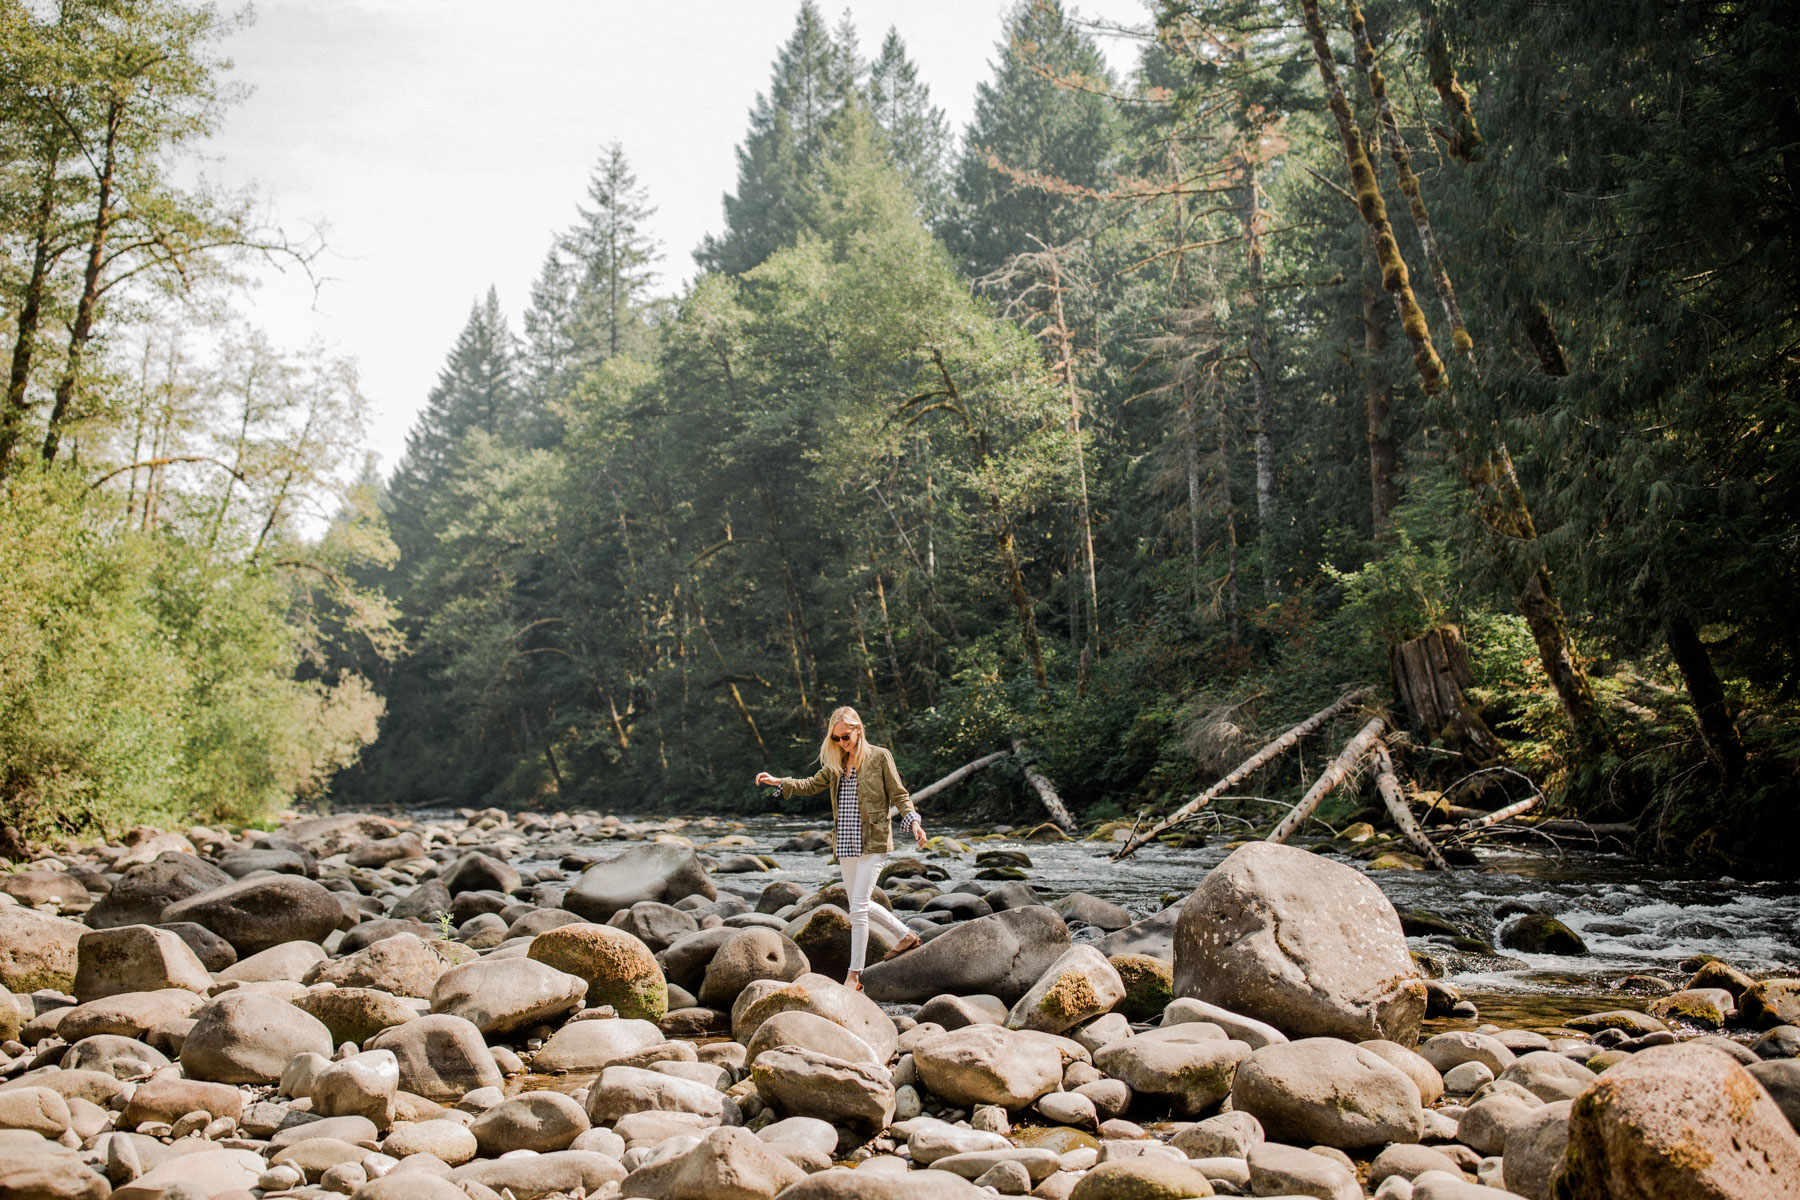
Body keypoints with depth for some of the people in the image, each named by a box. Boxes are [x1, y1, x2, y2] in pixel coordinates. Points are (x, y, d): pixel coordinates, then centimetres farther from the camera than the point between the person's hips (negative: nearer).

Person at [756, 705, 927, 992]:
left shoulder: (879, 757, -3)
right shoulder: (836, 764, 13)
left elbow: (899, 794, -3)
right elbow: (813, 785, 18)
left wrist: (913, 821, -18)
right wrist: (778, 781, 6)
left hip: (872, 842, -7)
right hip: (846, 844, 7)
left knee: (858, 908, -11)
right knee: (860, 905, 13)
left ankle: (854, 975, -5)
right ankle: (906, 935, 34)